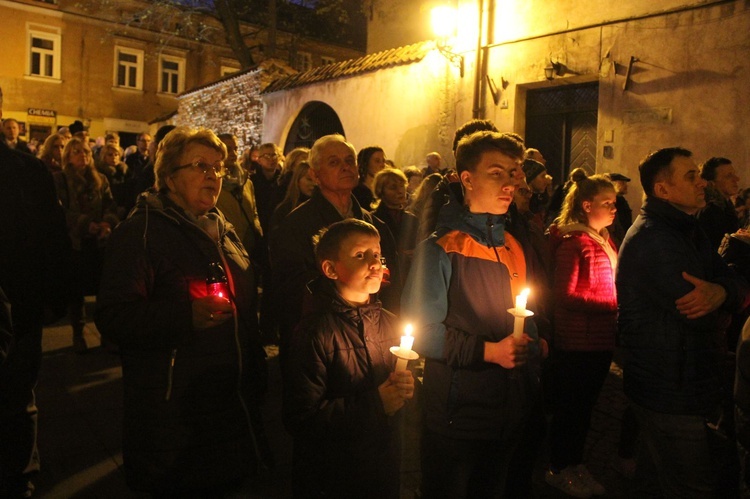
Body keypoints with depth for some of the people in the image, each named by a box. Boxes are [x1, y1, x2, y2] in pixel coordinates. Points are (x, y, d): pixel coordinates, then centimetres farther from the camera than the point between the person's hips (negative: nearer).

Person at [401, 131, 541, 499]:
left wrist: (531, 382, 6)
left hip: (509, 415, 6)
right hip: (455, 417, -6)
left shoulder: (514, 248, 9)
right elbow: (422, 331, -17)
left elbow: (526, 326, 14)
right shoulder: (439, 250, -13)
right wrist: (487, 350, -22)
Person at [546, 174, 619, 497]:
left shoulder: (604, 239, 11)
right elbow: (565, 295, -20)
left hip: (601, 339, 8)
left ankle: (575, 464, 35)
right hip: (577, 341, -8)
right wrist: (613, 304, -22)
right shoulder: (572, 241, -15)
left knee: (585, 404, 19)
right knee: (569, 406, 6)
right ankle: (558, 469, 23)